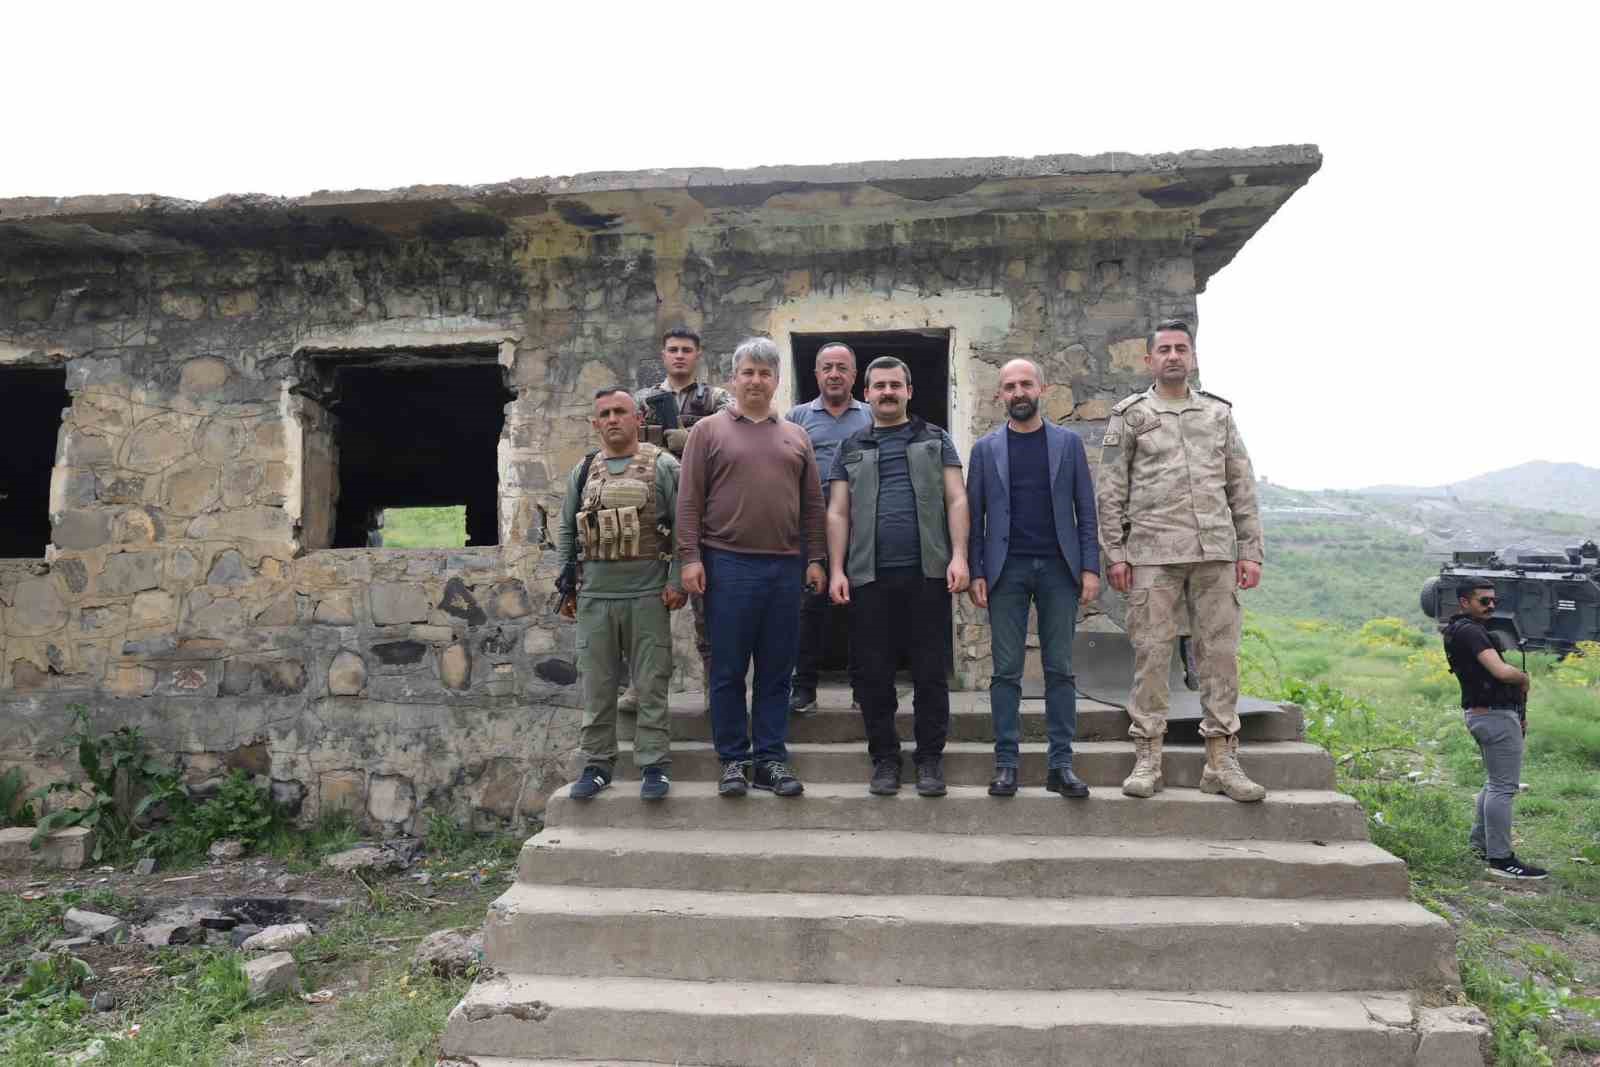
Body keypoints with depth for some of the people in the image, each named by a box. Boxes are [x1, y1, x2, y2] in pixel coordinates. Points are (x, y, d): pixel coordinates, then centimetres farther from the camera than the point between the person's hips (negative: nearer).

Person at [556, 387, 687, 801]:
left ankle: (654, 764, 11)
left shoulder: (662, 465, 1)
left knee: (651, 684, 1)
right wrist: (567, 582, 11)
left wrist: (677, 580, -9)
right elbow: (567, 530, 17)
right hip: (594, 596, 4)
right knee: (597, 684, 8)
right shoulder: (582, 472, 13)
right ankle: (596, 763, 19)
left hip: (648, 595, -3)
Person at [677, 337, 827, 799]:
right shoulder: (709, 430, 5)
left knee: (776, 670, 8)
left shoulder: (796, 437, 14)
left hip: (785, 566, 3)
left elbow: (812, 504, 13)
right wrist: (690, 557, -8)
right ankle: (733, 759, 15)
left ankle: (770, 758, 17)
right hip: (727, 565, -3)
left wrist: (814, 558, 6)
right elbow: (689, 500, -1)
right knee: (728, 670, 4)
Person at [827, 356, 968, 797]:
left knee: (931, 670, 2)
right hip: (870, 576, 1)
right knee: (874, 673, 4)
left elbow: (956, 499, 5)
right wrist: (836, 570, -1)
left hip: (928, 572, -1)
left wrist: (958, 556, -8)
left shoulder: (935, 440, 13)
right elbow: (837, 513, 10)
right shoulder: (851, 449, 15)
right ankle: (885, 759, 16)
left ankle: (930, 758, 14)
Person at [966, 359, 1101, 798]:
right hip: (1006, 569, 0)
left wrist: (1090, 567, -3)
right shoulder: (986, 448, 8)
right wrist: (975, 572, -2)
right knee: (1006, 670, 2)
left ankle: (1060, 765, 9)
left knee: (1060, 669, 3)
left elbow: (1085, 510, 6)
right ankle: (1006, 764, 8)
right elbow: (974, 514, 6)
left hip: (1058, 567, 1)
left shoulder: (1068, 443, 9)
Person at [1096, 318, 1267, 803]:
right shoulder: (1129, 416, 7)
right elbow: (1110, 491, 3)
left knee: (1220, 652, 3)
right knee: (1151, 652, -1)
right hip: (1152, 553, -2)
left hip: (1216, 551, 3)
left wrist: (1251, 551, 6)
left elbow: (1242, 488, 13)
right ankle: (1147, 758, 7)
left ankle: (1221, 761, 11)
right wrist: (1114, 554, -4)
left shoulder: (1219, 413, 15)